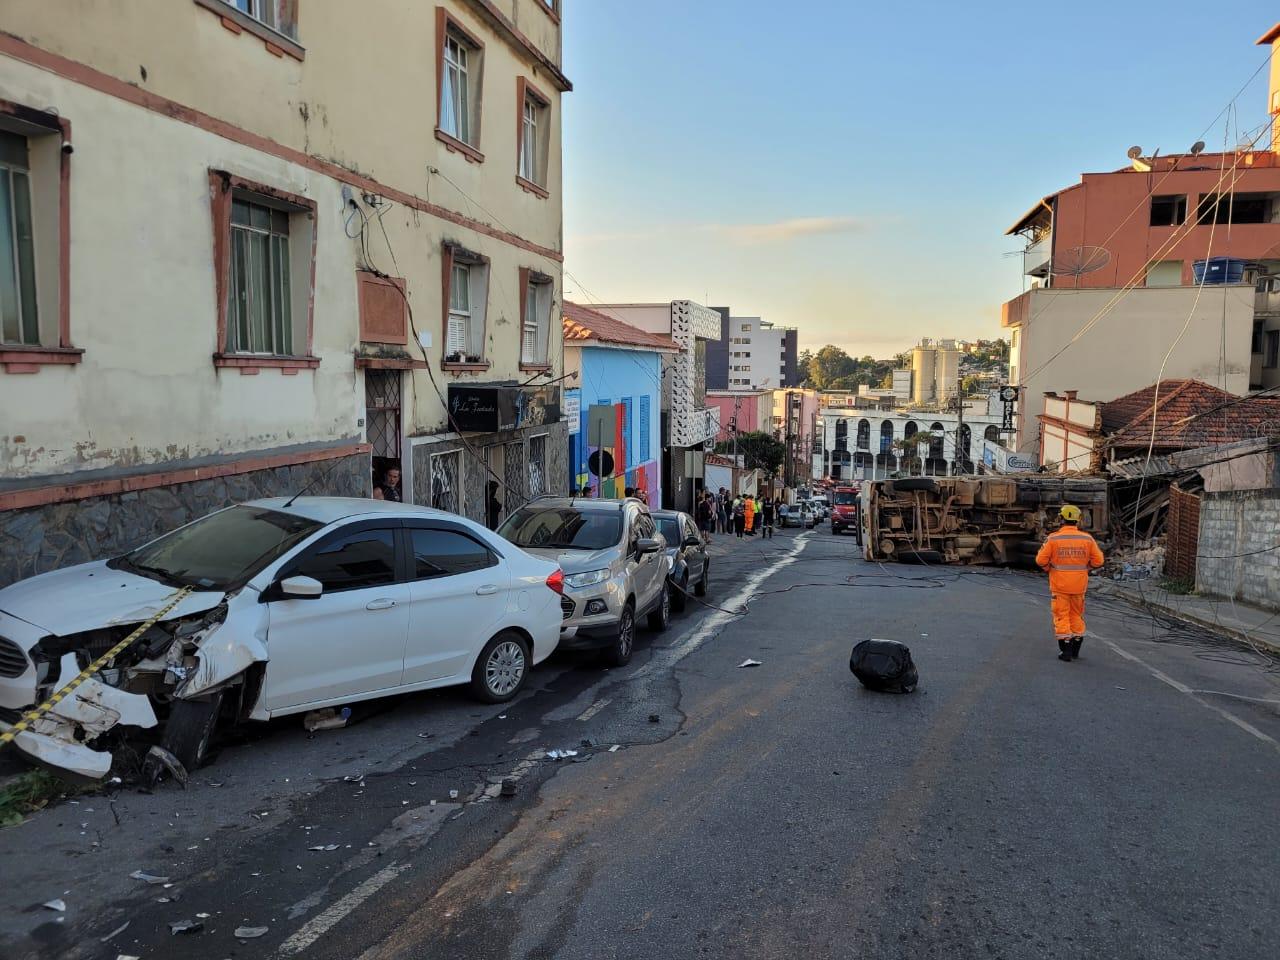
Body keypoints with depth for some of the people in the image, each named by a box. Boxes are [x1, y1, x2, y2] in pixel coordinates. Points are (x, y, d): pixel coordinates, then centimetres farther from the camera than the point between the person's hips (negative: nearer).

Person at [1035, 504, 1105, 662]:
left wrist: (1050, 569, 9)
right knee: (1077, 615, 17)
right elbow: (1098, 561, -1)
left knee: (1062, 616, 5)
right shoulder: (1087, 539, -4)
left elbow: (1041, 559, -11)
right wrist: (1084, 568, 15)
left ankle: (1066, 652, 3)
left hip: (1059, 585, -3)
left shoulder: (1053, 538, -12)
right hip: (1079, 585, 3)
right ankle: (1075, 651, 23)